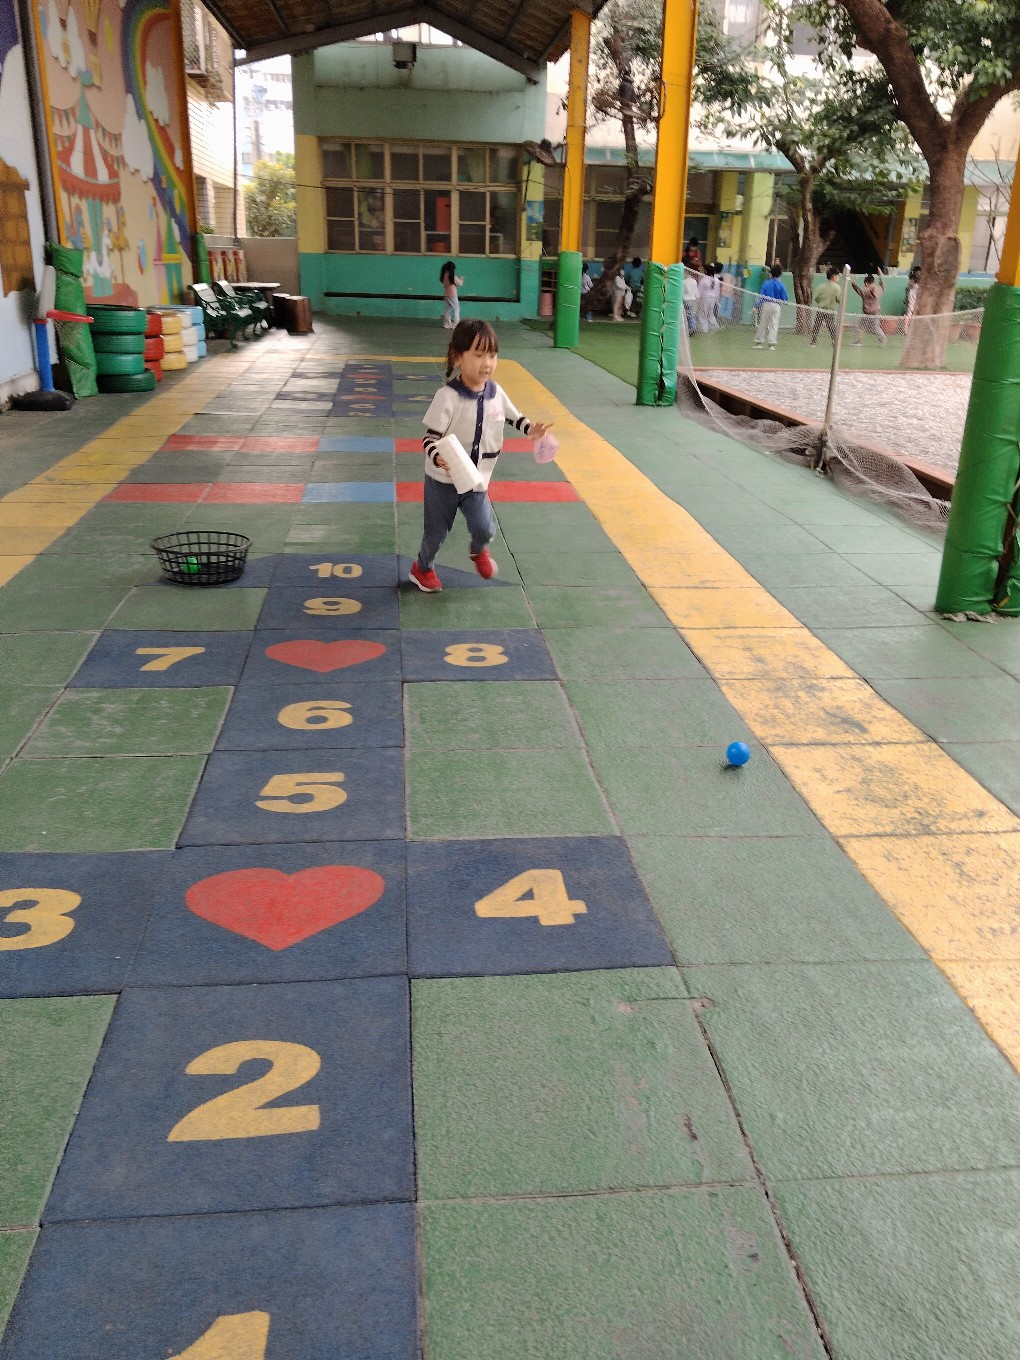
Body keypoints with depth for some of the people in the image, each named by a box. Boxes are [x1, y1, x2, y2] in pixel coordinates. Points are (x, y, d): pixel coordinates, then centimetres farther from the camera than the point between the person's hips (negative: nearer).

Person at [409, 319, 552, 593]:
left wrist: (531, 428, -8)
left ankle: (479, 551, 38)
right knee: (437, 531, 10)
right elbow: (430, 438, -22)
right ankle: (422, 568, 40)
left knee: (484, 528, 1)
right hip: (443, 480, -4)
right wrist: (439, 459, -42)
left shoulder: (496, 392, -7)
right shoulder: (448, 396, -24)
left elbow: (513, 417, 13)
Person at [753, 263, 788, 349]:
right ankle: (771, 343, -2)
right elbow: (785, 298, -3)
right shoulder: (781, 285, -4)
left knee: (762, 324, 9)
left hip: (766, 305, 1)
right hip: (776, 306, -1)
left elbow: (760, 295, -7)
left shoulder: (766, 283, -2)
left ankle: (758, 342, 12)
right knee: (774, 325, 3)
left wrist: (756, 306, -7)